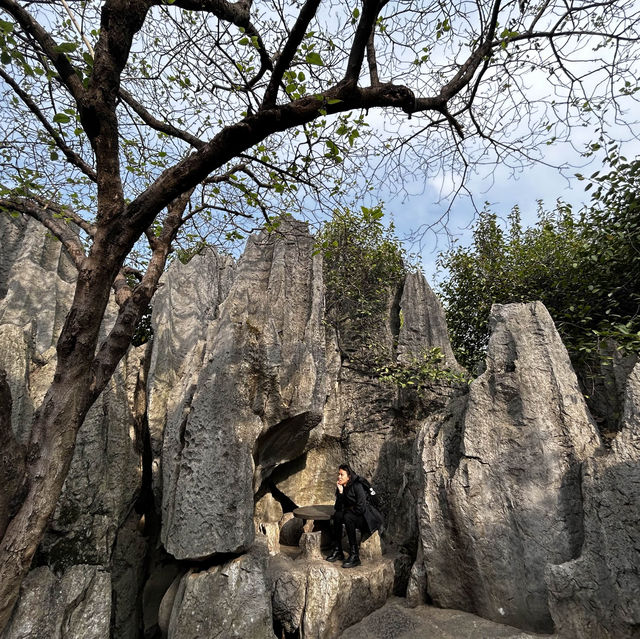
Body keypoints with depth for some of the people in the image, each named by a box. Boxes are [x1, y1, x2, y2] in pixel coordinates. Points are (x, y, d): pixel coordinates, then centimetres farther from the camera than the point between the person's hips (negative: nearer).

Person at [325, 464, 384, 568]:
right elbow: (338, 508, -4)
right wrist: (340, 492, -16)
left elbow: (361, 508, -24)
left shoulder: (357, 486, -19)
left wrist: (349, 510, -7)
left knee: (348, 517, -32)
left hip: (366, 517, -6)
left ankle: (354, 555, -28)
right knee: (337, 515, -19)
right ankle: (337, 551, -13)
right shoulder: (341, 488, 1)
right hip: (353, 515, 6)